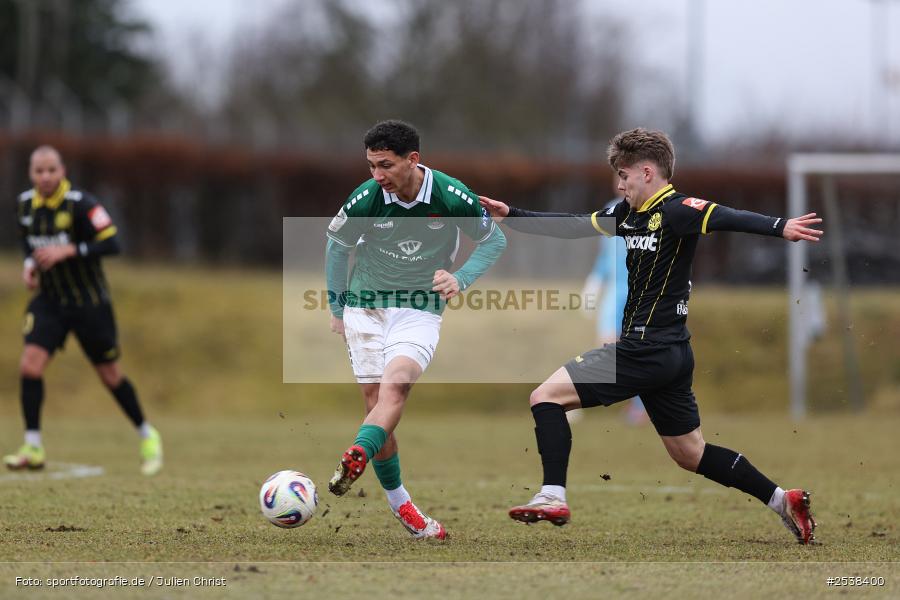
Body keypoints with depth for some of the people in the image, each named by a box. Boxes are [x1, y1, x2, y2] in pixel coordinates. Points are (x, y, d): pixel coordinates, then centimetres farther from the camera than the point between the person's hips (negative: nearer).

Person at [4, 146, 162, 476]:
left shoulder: (79, 204, -17)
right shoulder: (25, 204, 1)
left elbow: (111, 244, -21)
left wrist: (68, 251, -29)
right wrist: (29, 265, 0)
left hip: (89, 302, -4)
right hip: (48, 300, 4)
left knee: (110, 374, 6)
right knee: (30, 363, -15)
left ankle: (148, 437, 27)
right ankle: (33, 448, -8)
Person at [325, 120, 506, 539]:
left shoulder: (453, 197, -15)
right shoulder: (364, 200, -13)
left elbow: (494, 241, 3)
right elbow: (337, 246, 8)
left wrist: (461, 279, -11)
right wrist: (337, 308, 13)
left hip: (421, 310, -1)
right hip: (365, 307, 1)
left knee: (395, 383, -27)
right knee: (376, 403, -5)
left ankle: (355, 458, -47)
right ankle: (399, 505, 6)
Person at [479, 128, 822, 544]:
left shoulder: (676, 211, -14)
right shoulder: (628, 213, 12)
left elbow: (727, 218, -31)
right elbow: (573, 227, 20)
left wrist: (780, 227, -47)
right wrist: (510, 215, 19)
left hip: (645, 350, -10)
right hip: (671, 354, 10)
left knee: (547, 396, -8)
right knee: (691, 454, 17)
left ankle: (553, 497, -14)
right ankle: (781, 499, 20)